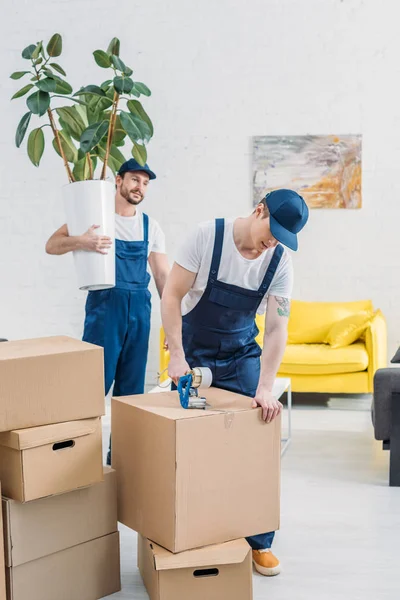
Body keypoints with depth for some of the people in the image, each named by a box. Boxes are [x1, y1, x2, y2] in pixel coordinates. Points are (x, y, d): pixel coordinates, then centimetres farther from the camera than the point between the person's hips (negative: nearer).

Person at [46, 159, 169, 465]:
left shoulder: (151, 226, 11)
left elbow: (163, 274, 10)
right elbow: (51, 245, -2)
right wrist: (80, 241, -23)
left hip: (140, 307, 4)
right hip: (105, 304, -4)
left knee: (132, 386, 8)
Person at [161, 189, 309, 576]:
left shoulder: (280, 261, -13)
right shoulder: (207, 236, -20)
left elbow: (276, 329, -15)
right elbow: (172, 294, -18)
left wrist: (265, 389, -26)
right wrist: (176, 356, -25)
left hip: (240, 355, 2)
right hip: (193, 353, -2)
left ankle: (259, 541, 12)